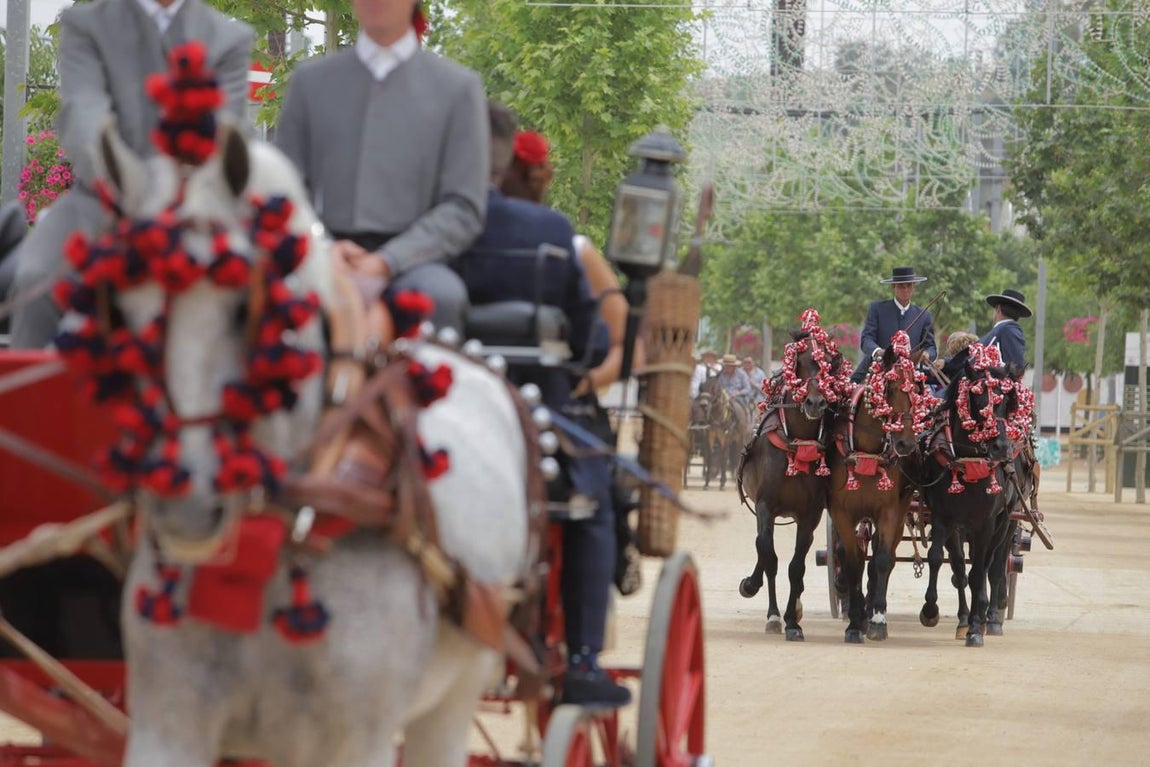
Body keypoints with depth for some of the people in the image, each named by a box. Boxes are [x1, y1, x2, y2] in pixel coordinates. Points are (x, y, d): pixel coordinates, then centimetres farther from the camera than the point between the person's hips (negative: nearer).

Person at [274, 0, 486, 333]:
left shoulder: (458, 86, 12)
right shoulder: (310, 80, 18)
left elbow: (464, 209, 4)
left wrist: (386, 262, -11)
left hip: (411, 260, -1)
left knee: (441, 293, -37)